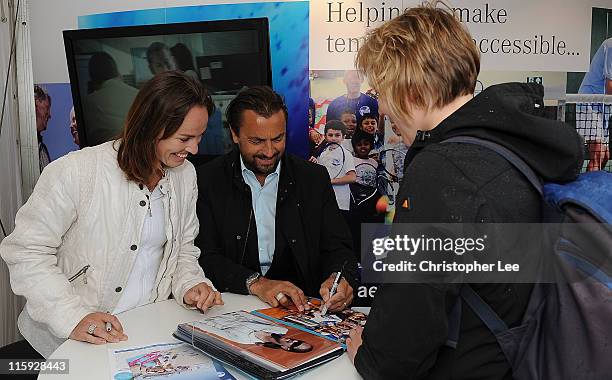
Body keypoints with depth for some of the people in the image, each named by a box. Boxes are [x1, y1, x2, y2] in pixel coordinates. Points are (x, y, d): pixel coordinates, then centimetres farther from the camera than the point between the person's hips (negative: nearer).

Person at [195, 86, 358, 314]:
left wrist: (339, 278, -18)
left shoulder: (314, 178, 6)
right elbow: (204, 256, -4)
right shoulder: (207, 180, 1)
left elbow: (337, 248, 5)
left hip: (302, 303, 1)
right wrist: (255, 283, -19)